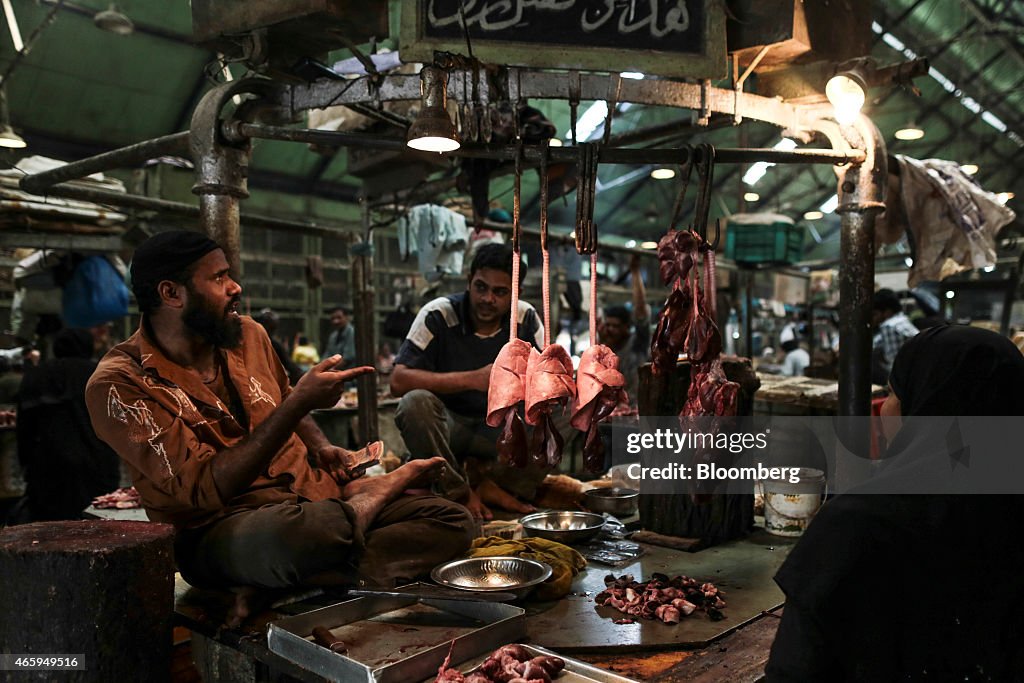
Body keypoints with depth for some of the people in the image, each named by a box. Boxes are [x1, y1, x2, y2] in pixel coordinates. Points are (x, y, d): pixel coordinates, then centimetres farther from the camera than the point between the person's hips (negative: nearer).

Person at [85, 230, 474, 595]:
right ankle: (363, 502, -12)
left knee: (451, 521, -9)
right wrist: (301, 401, -24)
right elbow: (207, 490, -21)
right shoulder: (119, 385, -13)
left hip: (312, 492, 6)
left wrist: (321, 448, 5)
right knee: (287, 535, -42)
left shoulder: (248, 336, 7)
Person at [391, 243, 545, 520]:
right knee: (416, 402, -35)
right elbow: (398, 381, -26)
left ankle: (485, 479, -6)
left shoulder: (526, 319, -6)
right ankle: (459, 493, -15)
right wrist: (473, 379, -33)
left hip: (497, 425, 2)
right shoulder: (438, 315, -16)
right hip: (446, 424, -2)